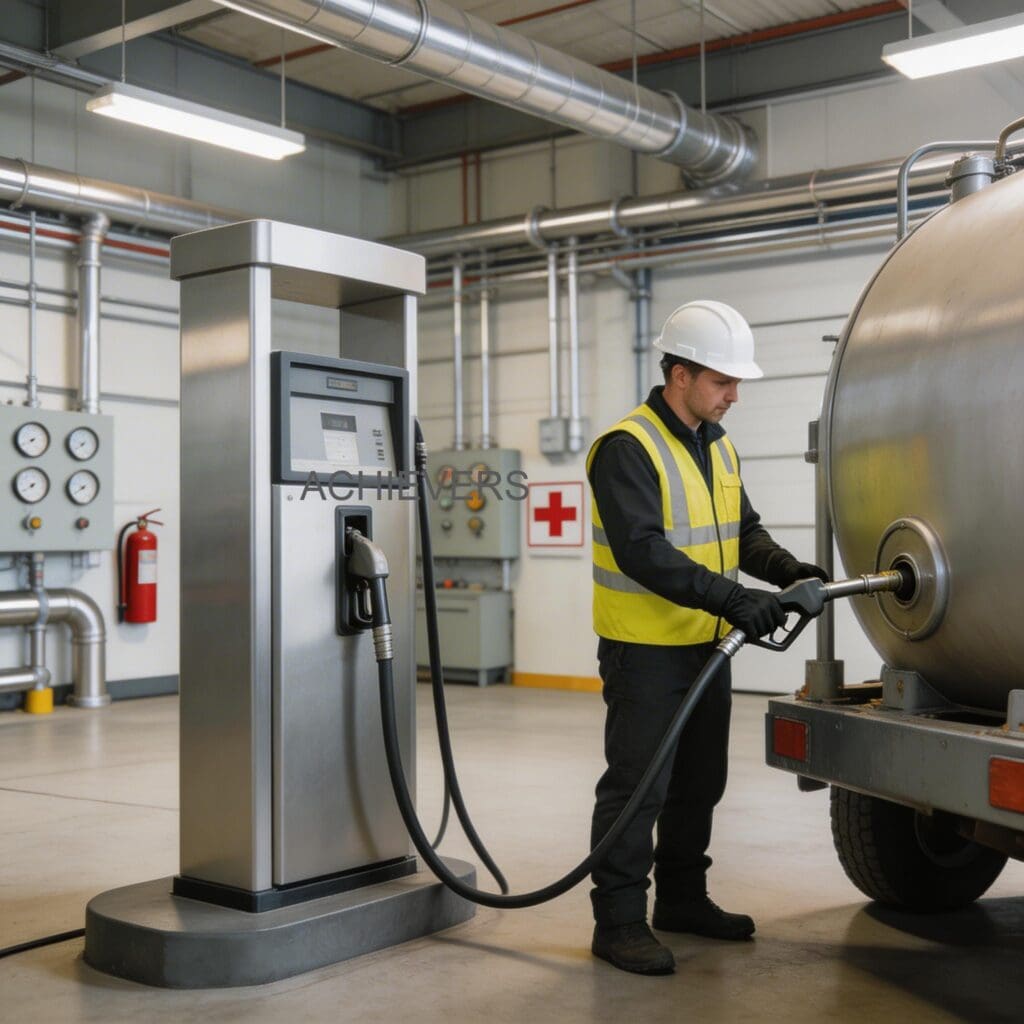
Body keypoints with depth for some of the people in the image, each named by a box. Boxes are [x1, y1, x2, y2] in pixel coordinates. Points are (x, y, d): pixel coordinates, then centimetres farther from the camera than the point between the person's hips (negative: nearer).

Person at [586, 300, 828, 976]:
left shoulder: (719, 448, 12)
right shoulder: (628, 448, -16)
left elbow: (745, 530, 15)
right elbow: (642, 552, -26)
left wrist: (789, 570, -5)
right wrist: (732, 598, -31)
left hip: (706, 646, 9)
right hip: (645, 651, -8)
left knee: (700, 782, 17)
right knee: (638, 786, -2)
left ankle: (682, 898, 32)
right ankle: (619, 921, 9)